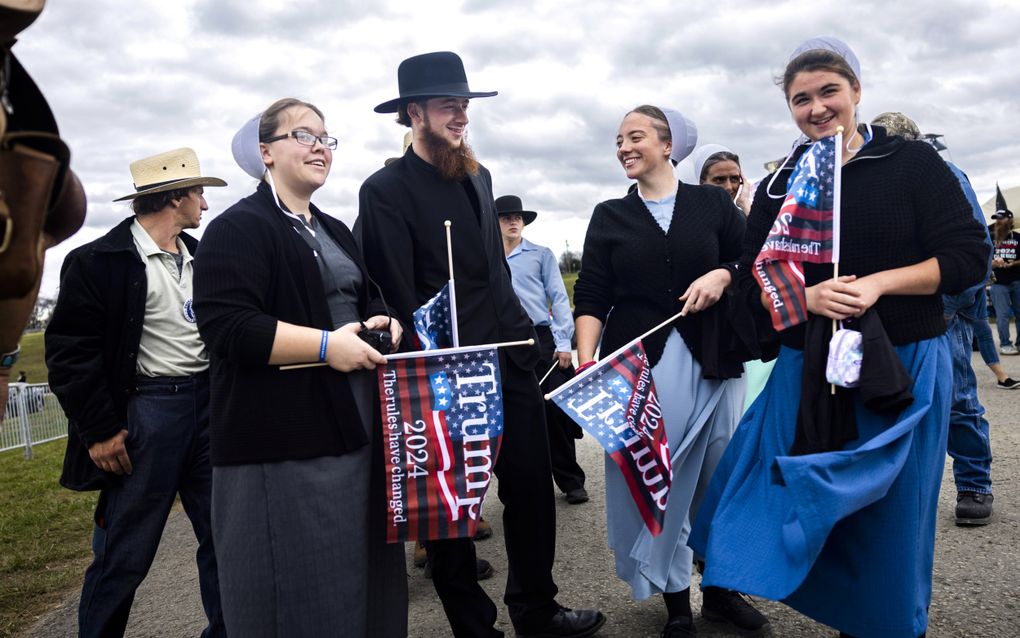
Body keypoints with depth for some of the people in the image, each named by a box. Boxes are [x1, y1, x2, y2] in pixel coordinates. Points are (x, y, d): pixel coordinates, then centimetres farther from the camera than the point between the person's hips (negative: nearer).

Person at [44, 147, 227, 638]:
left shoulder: (200, 257, 11)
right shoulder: (98, 261, -8)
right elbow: (68, 351, -9)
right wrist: (99, 431, -11)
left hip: (208, 402, 6)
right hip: (145, 410, -6)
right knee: (125, 555, 4)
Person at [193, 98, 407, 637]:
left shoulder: (335, 232, 18)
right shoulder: (237, 229, -8)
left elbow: (370, 300, 27)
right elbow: (225, 327, -19)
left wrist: (384, 322, 3)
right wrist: (326, 345, -21)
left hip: (356, 428, 8)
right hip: (284, 438, -8)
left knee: (362, 571, 15)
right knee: (299, 589, 1)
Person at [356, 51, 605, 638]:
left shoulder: (478, 175, 13)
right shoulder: (387, 190, -10)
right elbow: (396, 296, -14)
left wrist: (523, 331, 16)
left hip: (512, 362, 7)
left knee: (533, 489, 13)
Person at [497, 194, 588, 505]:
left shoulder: (542, 255, 8)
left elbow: (558, 298, 3)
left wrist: (564, 343, -6)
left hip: (541, 339, -2)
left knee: (555, 410, -4)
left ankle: (571, 482, 8)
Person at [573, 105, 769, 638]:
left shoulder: (712, 203, 6)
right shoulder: (609, 217, 7)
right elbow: (591, 298, 0)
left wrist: (723, 276, -12)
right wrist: (586, 361, -13)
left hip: (710, 359, 0)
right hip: (638, 362, 0)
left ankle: (720, 591, 29)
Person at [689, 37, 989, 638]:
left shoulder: (914, 164, -2)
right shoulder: (778, 188, 6)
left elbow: (968, 257, -6)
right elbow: (753, 285, 4)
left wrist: (878, 283, -19)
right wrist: (809, 297, -15)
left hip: (904, 368, -2)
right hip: (808, 371, 3)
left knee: (892, 518, 8)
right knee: (803, 504, 7)